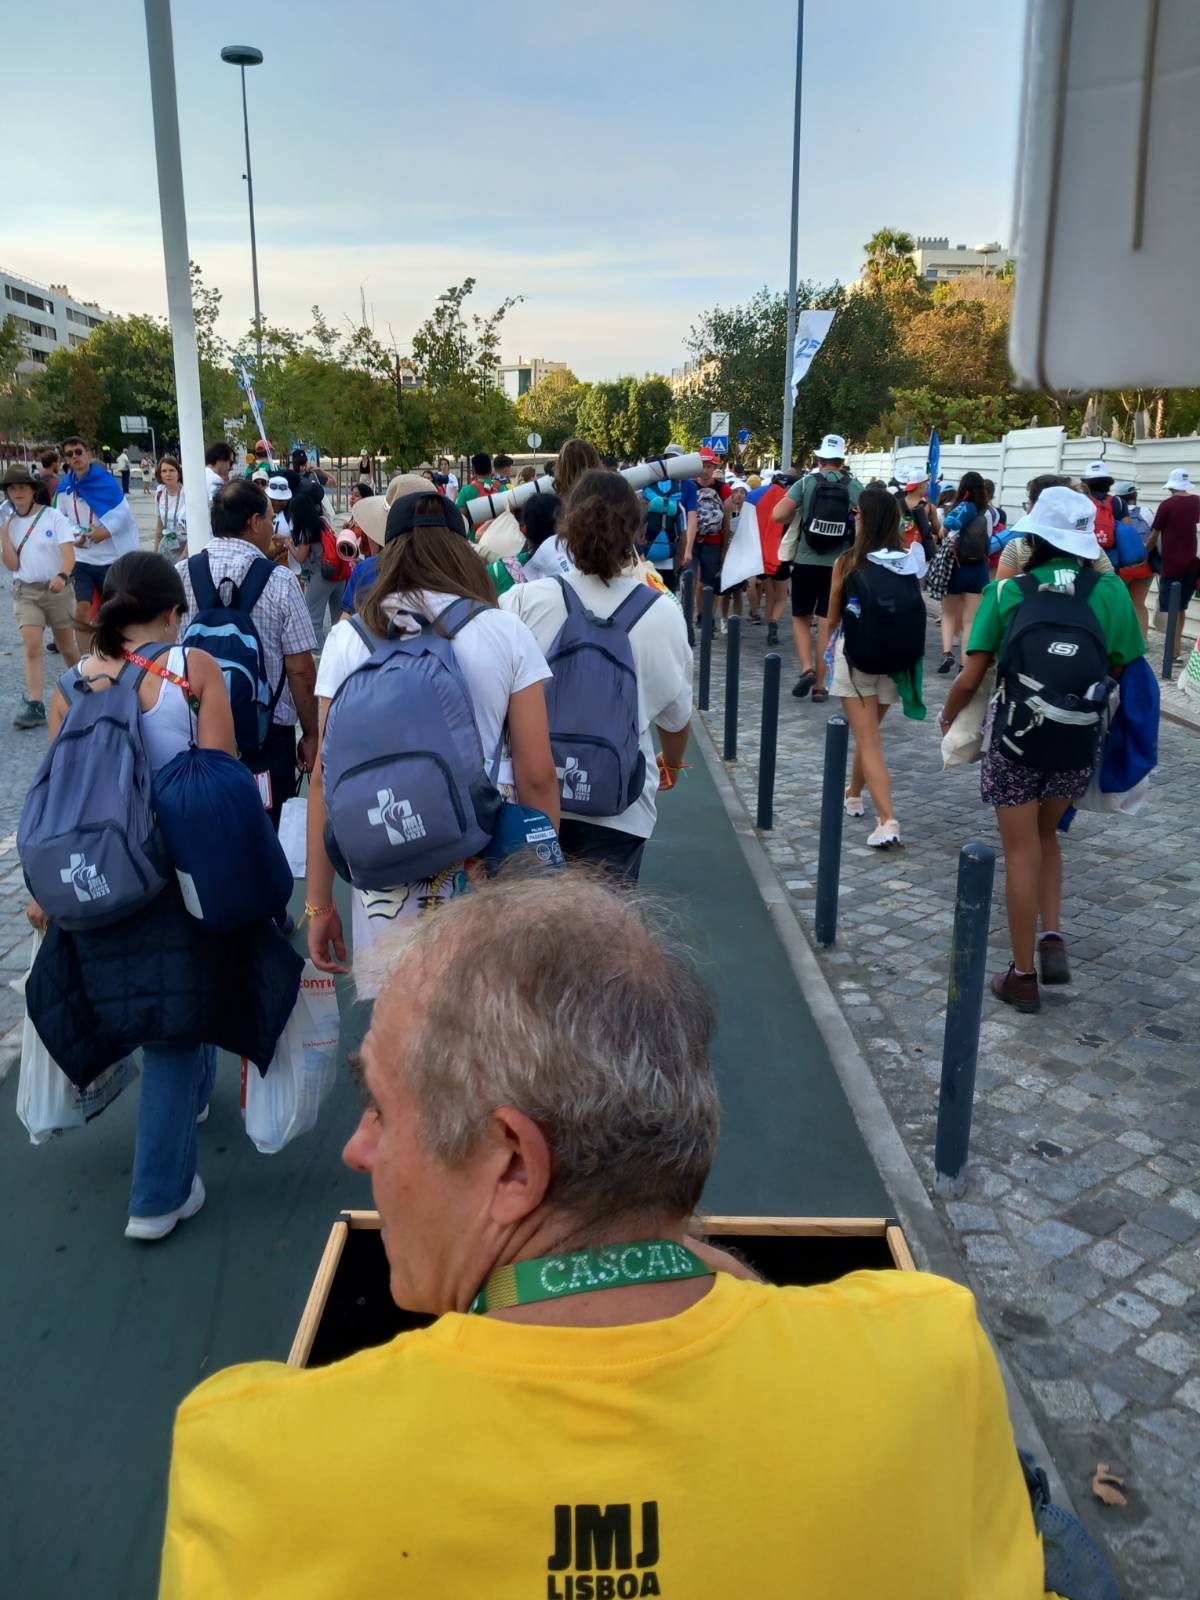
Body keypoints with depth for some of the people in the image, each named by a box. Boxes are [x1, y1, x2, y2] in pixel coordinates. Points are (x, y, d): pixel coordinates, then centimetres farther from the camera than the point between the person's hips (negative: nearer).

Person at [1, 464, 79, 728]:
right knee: (32, 647, -13)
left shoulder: (53, 517, -6)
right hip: (25, 591, 2)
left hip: (56, 589, -2)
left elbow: (69, 554, -16)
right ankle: (35, 706, -17)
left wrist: (62, 576, -35)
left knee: (66, 647, 11)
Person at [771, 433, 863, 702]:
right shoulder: (855, 487, -1)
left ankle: (806, 668, -3)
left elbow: (777, 515, -9)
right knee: (827, 624, 7)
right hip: (838, 565, 1)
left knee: (801, 617, 16)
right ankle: (820, 685, 10)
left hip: (806, 562, -1)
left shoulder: (806, 483, -4)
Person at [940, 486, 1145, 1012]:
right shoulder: (1110, 591, -4)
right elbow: (1124, 672, 0)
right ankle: (1052, 939, 13)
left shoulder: (1007, 592, -7)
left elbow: (970, 677, -8)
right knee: (1046, 835, 26)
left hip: (1016, 737, -2)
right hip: (1080, 741, 2)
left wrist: (948, 717, 11)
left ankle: (1023, 976, 18)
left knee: (1021, 853, 9)